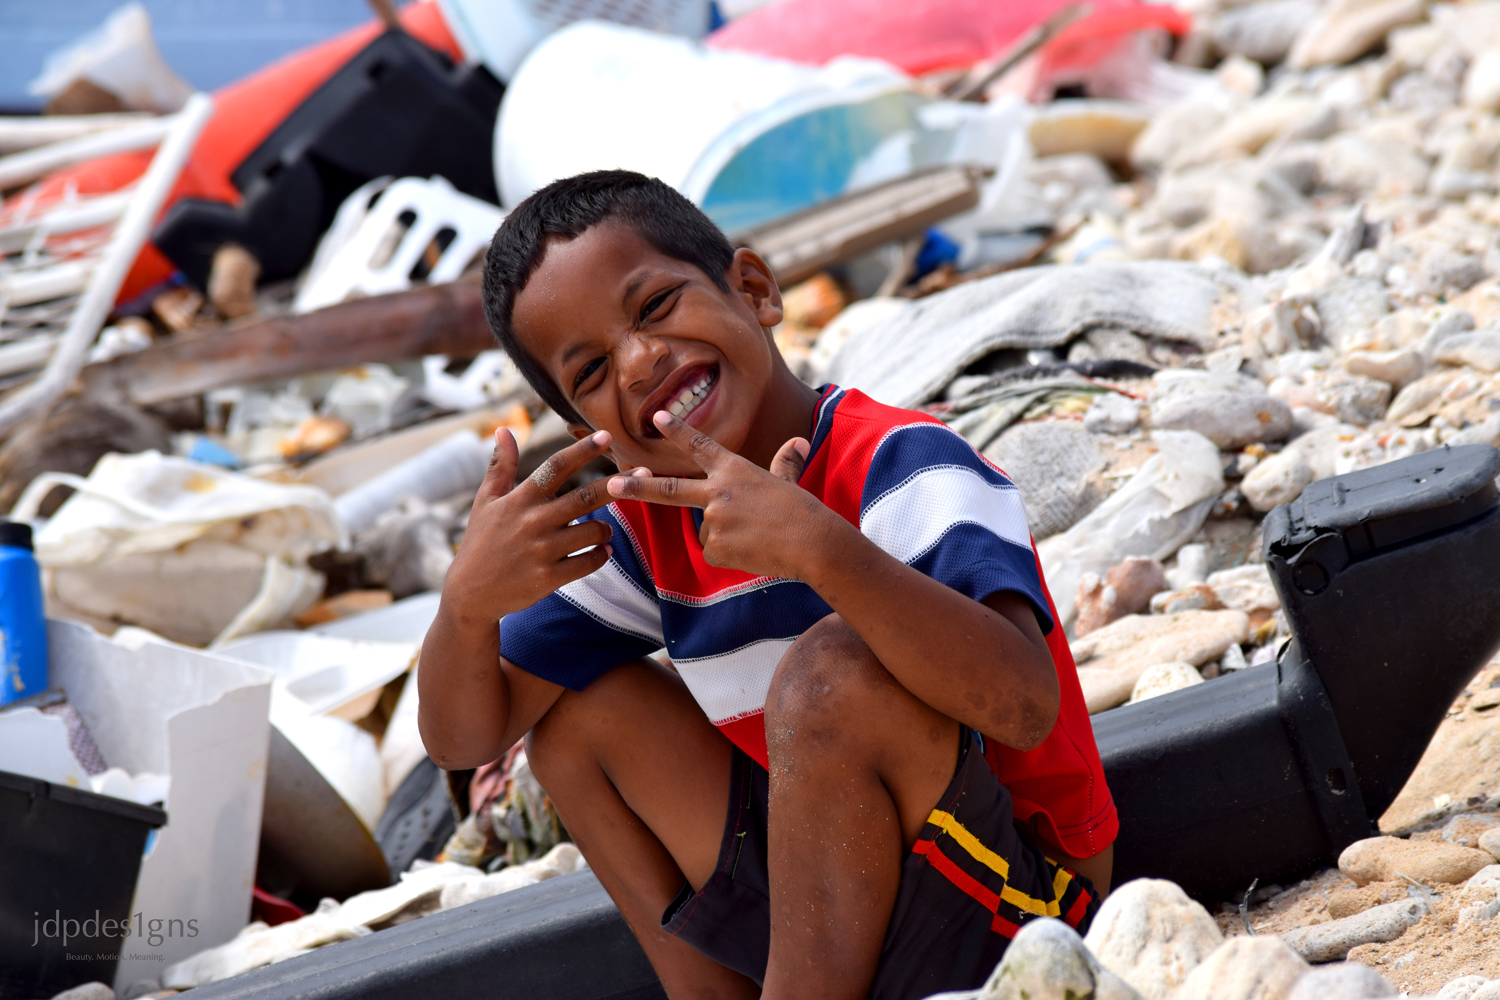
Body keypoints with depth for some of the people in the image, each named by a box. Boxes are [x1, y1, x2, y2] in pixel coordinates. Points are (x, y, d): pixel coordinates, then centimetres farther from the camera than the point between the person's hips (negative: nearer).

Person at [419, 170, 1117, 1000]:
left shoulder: (900, 465, -19)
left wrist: (819, 547, -47)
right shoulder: (641, 529, 2)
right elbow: (463, 739, 5)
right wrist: (468, 603, -17)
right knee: (578, 709, 5)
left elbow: (1025, 705, -36)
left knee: (831, 665, -30)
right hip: (828, 903, 7)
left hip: (1013, 913, -7)